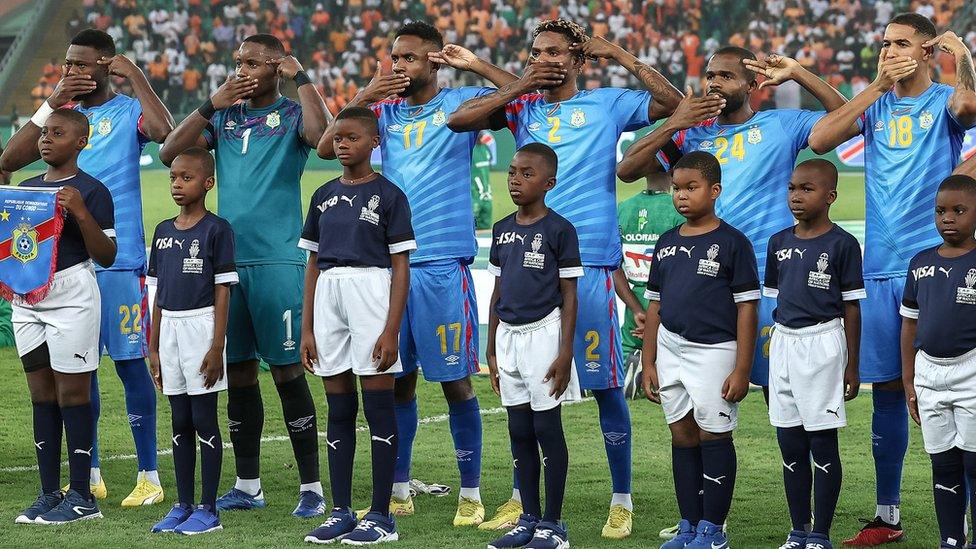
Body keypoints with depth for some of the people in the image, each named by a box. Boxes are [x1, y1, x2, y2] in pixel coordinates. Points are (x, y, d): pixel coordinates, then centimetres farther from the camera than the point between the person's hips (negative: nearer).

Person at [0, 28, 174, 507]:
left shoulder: (127, 112, -3)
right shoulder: (61, 113, 12)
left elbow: (165, 131, -25)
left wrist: (135, 74, -17)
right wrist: (52, 103, -6)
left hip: (119, 260, -6)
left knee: (129, 361, -2)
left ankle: (148, 476, 4)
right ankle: (89, 476, 17)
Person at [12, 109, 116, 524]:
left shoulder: (91, 191, -6)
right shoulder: (26, 188, 14)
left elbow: (106, 256, -10)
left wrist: (80, 213, -22)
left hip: (71, 294, -7)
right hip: (27, 298, 7)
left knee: (72, 393, -4)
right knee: (42, 395, 9)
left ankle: (81, 496, 1)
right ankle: (49, 494, 14)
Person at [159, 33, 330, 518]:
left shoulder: (291, 114, -1)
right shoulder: (225, 115, 14)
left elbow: (320, 135, -24)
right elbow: (170, 153, 4)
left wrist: (301, 77, -15)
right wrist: (211, 105, -3)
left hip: (277, 260, -5)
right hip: (226, 257, 5)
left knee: (287, 371, -5)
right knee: (237, 372, 9)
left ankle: (311, 487, 0)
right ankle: (247, 486, 17)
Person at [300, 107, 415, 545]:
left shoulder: (388, 195, -1)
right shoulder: (324, 196, 14)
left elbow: (401, 267, -4)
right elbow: (313, 265, 16)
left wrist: (391, 330, -12)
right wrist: (307, 329, 10)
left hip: (371, 291, -5)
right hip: (328, 297, 5)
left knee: (379, 410, -3)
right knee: (338, 412, 8)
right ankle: (341, 513, 13)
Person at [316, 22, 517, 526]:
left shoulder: (461, 103, 1)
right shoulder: (385, 109, 11)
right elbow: (326, 148, 3)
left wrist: (477, 66, -10)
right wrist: (364, 98, -7)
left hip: (444, 263, -4)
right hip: (390, 261, 4)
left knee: (455, 381, -1)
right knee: (397, 380, 9)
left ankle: (470, 493, 7)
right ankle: (398, 491, 18)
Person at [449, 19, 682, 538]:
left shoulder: (607, 104, 4)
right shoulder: (522, 105, 11)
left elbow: (671, 103, -6)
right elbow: (458, 120, 1)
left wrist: (618, 55, -6)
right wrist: (518, 87, -6)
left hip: (591, 262, -3)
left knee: (606, 384, -1)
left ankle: (622, 501, 7)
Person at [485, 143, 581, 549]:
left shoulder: (559, 230, -7)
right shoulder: (502, 230, 10)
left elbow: (569, 295, -8)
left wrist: (565, 352, -13)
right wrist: (491, 350, 13)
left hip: (543, 333, -6)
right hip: (508, 335, 6)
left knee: (547, 429, -2)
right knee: (519, 432, 9)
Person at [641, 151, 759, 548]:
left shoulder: (732, 243, -7)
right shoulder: (667, 244, 10)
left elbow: (746, 308, -8)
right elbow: (655, 306, 14)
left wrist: (742, 370, -12)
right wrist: (648, 363, 10)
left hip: (714, 351, -6)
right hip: (671, 350, 6)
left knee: (714, 437, 0)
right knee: (682, 437, 9)